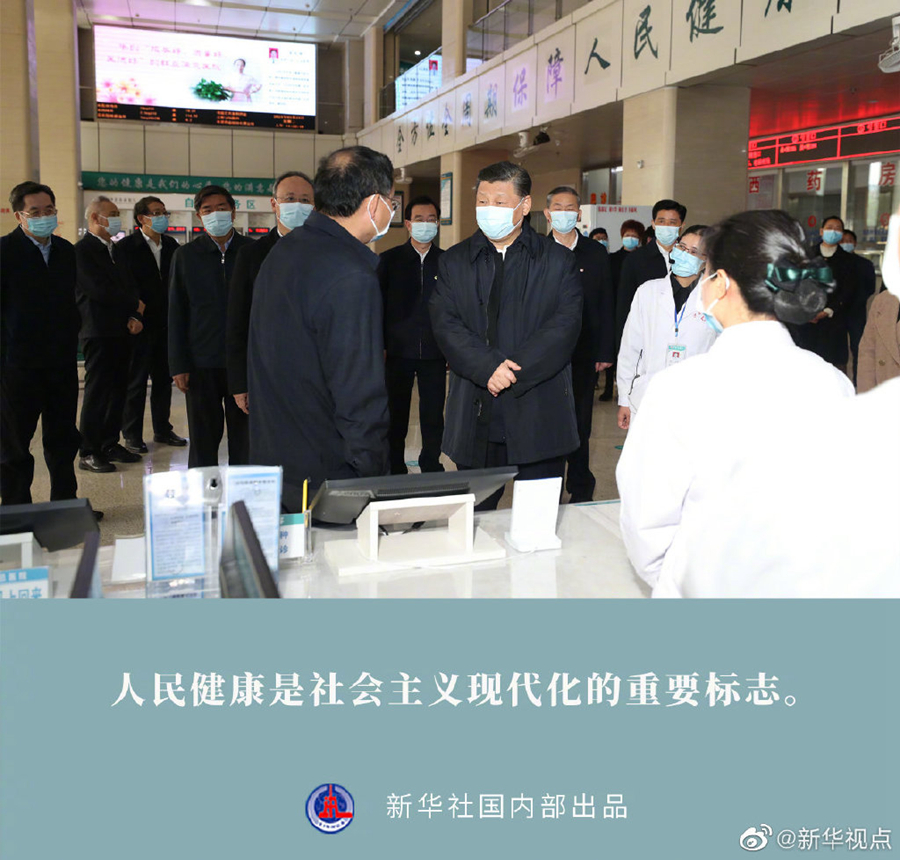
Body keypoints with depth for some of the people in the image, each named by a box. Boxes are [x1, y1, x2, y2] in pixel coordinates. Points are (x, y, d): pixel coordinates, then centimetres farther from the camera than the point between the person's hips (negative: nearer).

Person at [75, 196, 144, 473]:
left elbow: (129, 286, 15)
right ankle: (88, 453, 2)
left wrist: (135, 317, -3)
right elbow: (99, 290, -17)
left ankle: (110, 445, 19)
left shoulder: (115, 250, 18)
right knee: (96, 393, -5)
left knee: (117, 391, 10)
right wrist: (135, 304, -6)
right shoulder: (82, 250, -9)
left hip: (121, 332, 8)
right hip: (98, 333, -8)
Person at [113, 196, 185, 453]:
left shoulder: (171, 245, 10)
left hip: (165, 325, 6)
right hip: (139, 324, -5)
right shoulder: (125, 247, -7)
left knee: (164, 379, 12)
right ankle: (132, 435, 11)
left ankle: (162, 429, 24)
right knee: (136, 381, 2)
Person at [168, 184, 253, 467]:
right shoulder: (186, 256, 6)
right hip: (202, 362, 0)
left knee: (244, 437, 7)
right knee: (203, 438, 6)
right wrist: (178, 365, -1)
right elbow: (176, 314, 6)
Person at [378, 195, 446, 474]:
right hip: (398, 351, -1)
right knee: (396, 416, 5)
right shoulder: (389, 260, 4)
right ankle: (395, 471, 15)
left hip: (434, 354, 1)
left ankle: (431, 467, 20)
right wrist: (379, 347, -2)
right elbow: (378, 306, 4)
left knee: (433, 415, 6)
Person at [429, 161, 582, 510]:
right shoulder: (454, 262, 9)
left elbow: (565, 325, -7)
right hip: (476, 416, 1)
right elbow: (446, 325, -3)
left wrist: (513, 372, -17)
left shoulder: (559, 261, 5)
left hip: (541, 414, -1)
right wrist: (488, 368, -18)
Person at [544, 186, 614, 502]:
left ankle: (580, 490, 18)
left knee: (580, 426, 7)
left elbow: (606, 305, 8)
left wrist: (605, 351, 2)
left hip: (583, 354, 1)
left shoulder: (596, 253, 8)